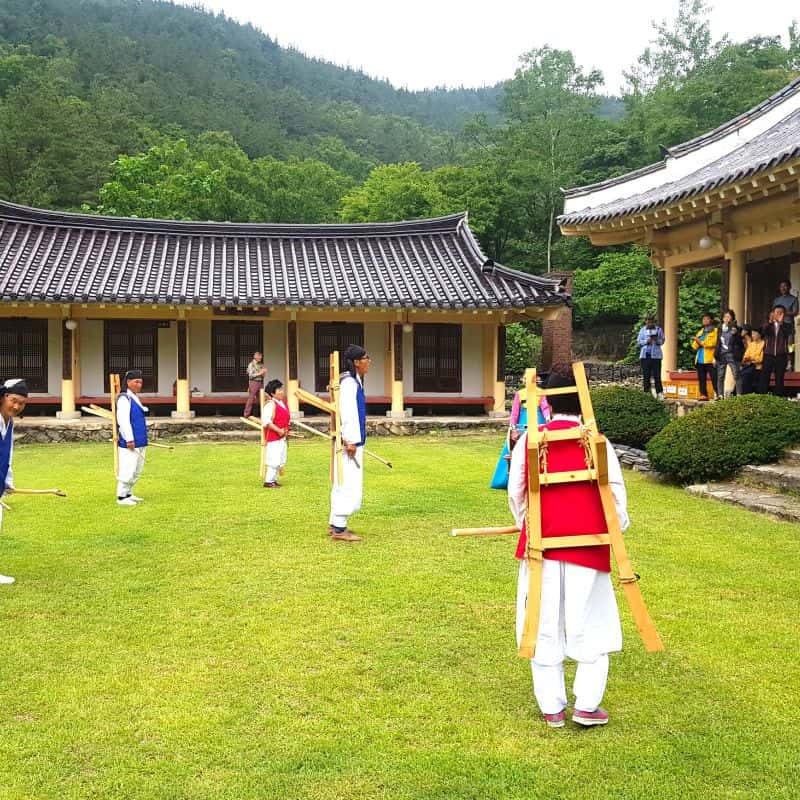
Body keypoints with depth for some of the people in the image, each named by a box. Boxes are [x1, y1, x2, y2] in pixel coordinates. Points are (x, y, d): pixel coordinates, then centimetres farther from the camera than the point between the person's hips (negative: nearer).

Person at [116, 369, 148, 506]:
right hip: (130, 442, -10)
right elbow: (123, 420, -19)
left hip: (140, 442, 10)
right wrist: (129, 439, -21)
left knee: (137, 470, 15)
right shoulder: (124, 399, -12)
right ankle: (121, 497, 1)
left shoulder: (135, 398, 16)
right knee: (127, 469, -6)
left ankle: (129, 494, 25)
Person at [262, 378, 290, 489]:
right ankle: (268, 481, -3)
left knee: (281, 460, 13)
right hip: (273, 437, -9)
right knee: (274, 460, -10)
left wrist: (286, 430, 7)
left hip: (282, 437, 9)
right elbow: (266, 421, -21)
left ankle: (274, 479, 22)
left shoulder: (284, 404, 13)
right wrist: (278, 430, -21)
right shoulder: (270, 405, -14)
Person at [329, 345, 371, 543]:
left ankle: (335, 525, 22)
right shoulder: (349, 382, -14)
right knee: (348, 483, -8)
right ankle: (339, 529, -5)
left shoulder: (355, 382, 17)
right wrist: (350, 441, -22)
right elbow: (347, 412, -20)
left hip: (352, 441, 11)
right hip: (350, 441, -11)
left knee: (342, 484, 14)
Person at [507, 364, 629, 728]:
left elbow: (515, 493, 4)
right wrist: (617, 526, 16)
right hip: (587, 545, -1)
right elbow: (616, 491, -3)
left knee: (545, 626, 10)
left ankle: (551, 708, 17)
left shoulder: (529, 440, -1)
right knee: (591, 626, 11)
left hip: (541, 544, 2)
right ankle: (586, 705, 12)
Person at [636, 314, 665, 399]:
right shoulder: (642, 330, 7)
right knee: (646, 375, 2)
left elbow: (662, 341, 8)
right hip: (645, 355, 1)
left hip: (656, 355, -1)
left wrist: (657, 340, -14)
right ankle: (647, 392, 10)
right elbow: (638, 341, 7)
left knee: (657, 375, -4)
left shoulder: (658, 329, 6)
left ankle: (659, 393, 0)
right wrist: (646, 341, -11)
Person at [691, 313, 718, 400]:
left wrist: (700, 341, -8)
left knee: (714, 378, -10)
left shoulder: (715, 331, 4)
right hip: (700, 359, 6)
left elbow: (712, 343, -12)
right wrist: (697, 342, -5)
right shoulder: (700, 332, 23)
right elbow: (694, 346, 17)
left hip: (710, 359, -6)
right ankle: (703, 395, 4)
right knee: (701, 379, 2)